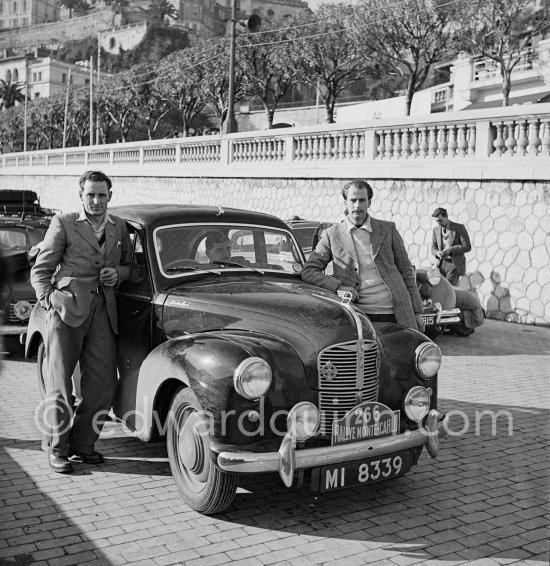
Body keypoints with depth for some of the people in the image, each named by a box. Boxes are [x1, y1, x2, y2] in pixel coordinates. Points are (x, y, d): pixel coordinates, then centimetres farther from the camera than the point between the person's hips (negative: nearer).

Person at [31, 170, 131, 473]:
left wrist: (117, 273, 5)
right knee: (60, 381, 0)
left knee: (102, 383, 1)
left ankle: (82, 443, 18)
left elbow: (127, 264, 27)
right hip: (67, 308, -3)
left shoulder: (119, 227, 15)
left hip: (103, 310, 4)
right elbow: (40, 270, 3)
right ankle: (56, 448, 14)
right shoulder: (63, 224, 3)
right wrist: (48, 298, -13)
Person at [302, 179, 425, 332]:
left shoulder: (388, 229, 9)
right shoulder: (332, 235, 6)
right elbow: (308, 272, 3)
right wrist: (338, 286, -13)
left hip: (396, 314, 1)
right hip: (359, 315, -1)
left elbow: (406, 270, 12)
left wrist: (417, 312, 7)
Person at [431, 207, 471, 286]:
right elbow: (433, 247, 15)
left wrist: (450, 250, -19)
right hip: (441, 263, 5)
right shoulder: (436, 230, 9)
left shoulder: (459, 228, -5)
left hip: (454, 264, -5)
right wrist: (437, 253, -10)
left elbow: (467, 247, -8)